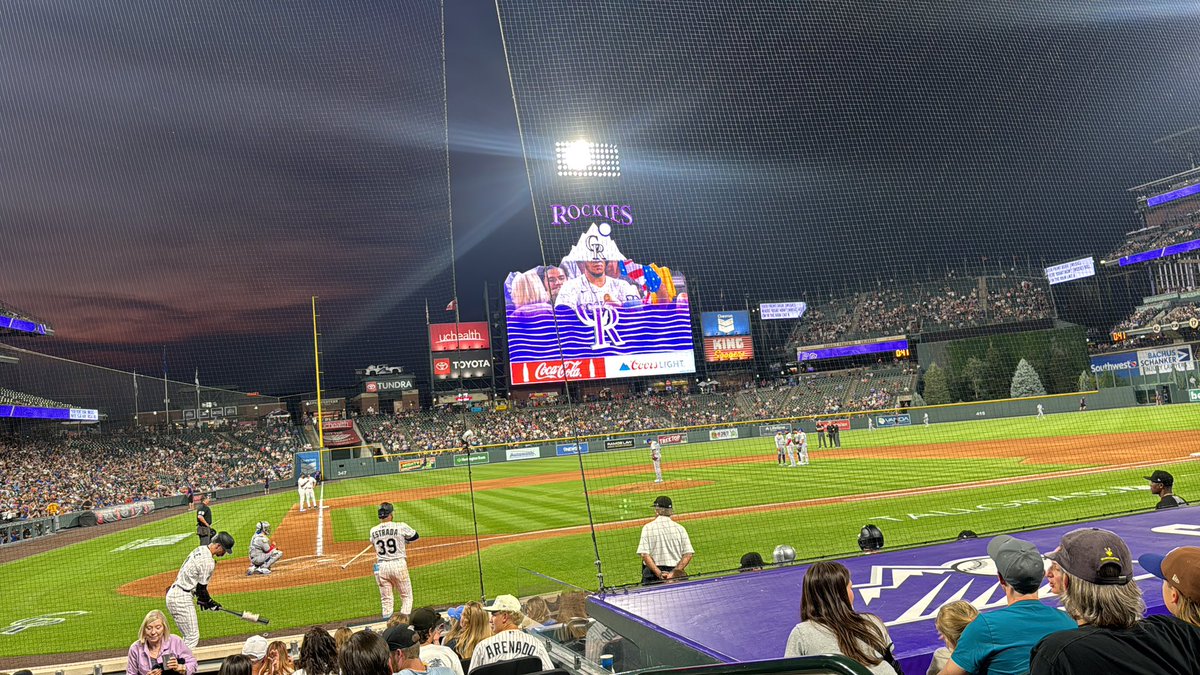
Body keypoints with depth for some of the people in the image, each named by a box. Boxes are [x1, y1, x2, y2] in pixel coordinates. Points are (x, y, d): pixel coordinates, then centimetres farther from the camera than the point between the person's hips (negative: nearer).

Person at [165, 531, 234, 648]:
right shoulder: (208, 562, -19)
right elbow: (201, 588, -14)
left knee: (188, 635, 17)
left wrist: (202, 598, 15)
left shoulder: (200, 549, 10)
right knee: (193, 636, -7)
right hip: (182, 598, -10)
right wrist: (210, 603, 3)